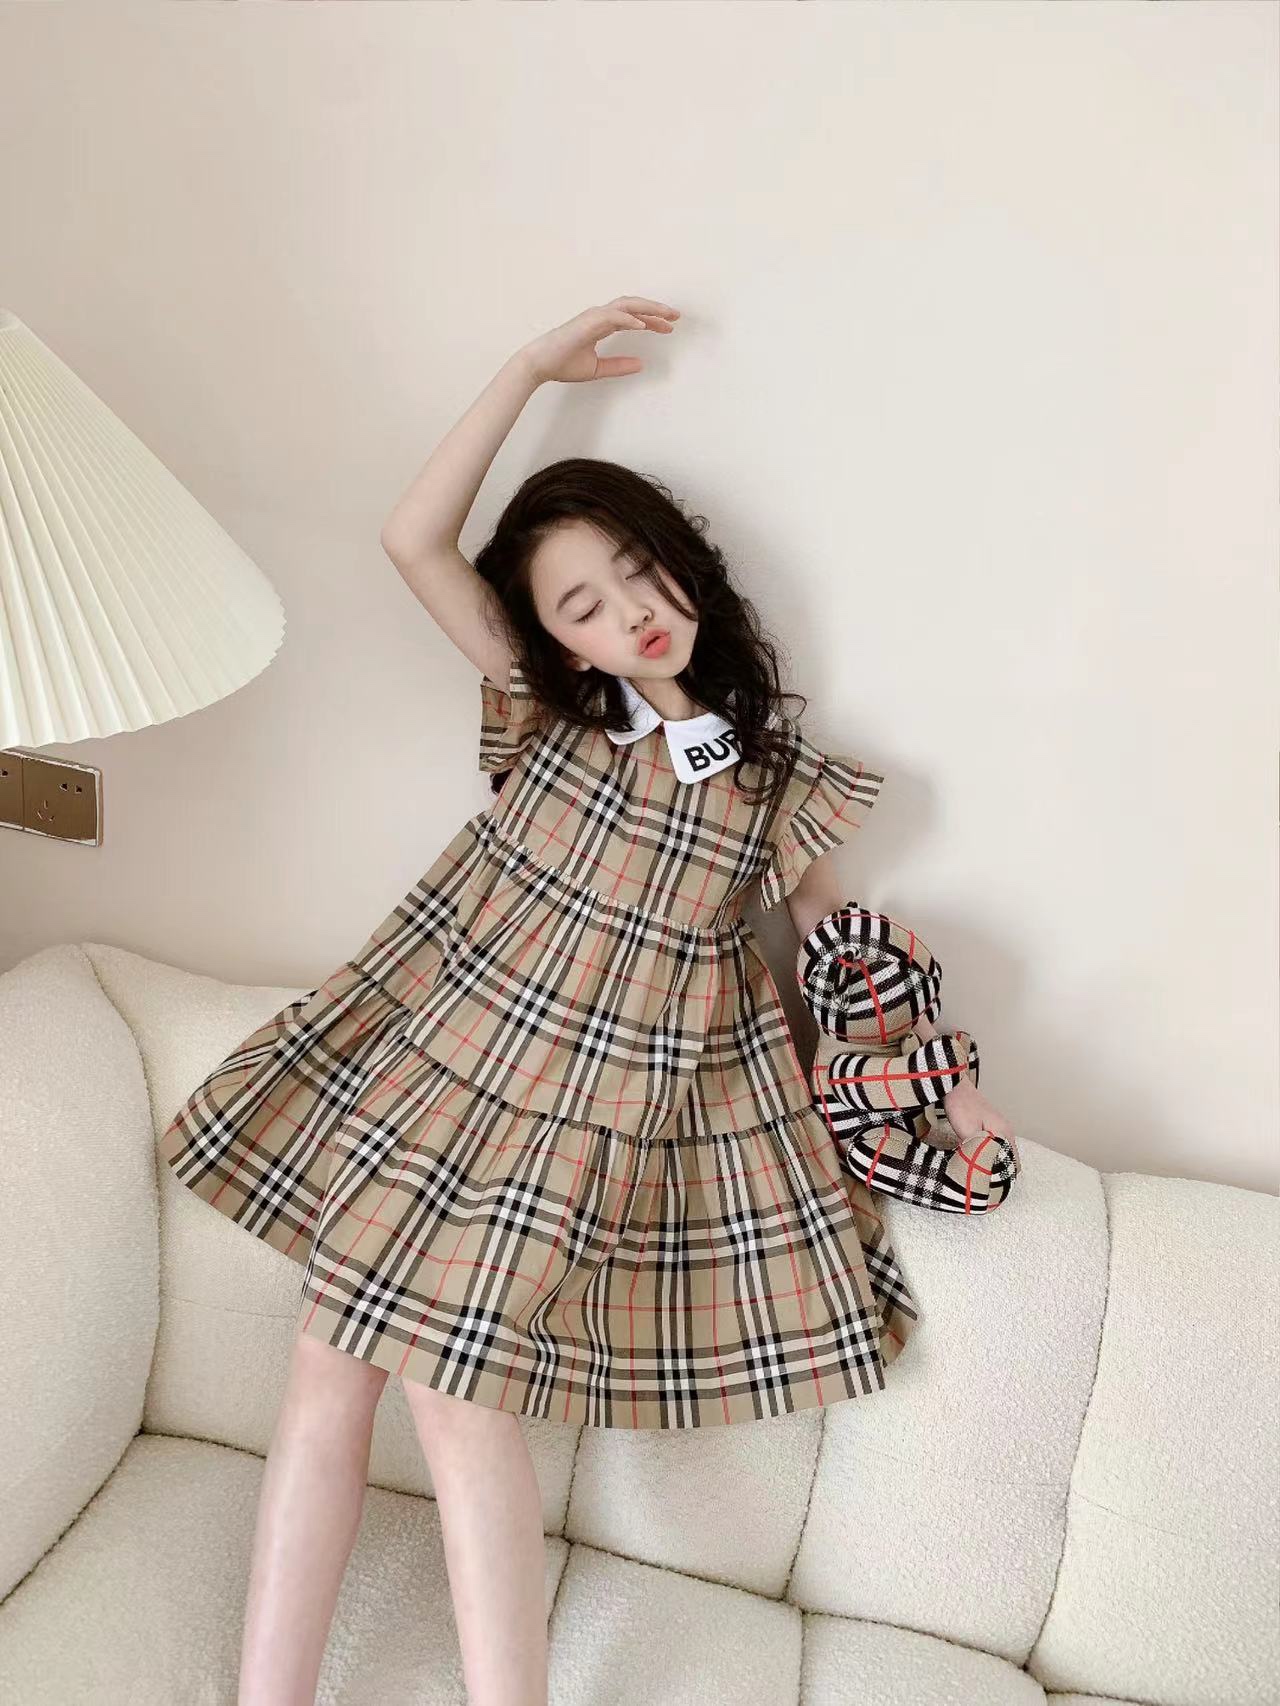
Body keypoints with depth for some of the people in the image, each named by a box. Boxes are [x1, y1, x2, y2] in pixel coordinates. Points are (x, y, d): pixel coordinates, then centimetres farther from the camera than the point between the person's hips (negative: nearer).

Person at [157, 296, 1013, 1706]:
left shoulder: (779, 780, 0)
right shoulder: (549, 716, 2)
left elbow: (838, 943, 13)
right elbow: (412, 540, -4)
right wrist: (536, 363, -3)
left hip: (580, 1111, -2)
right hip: (422, 1061, 3)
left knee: (456, 1392, -11)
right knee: (328, 1362, 0)